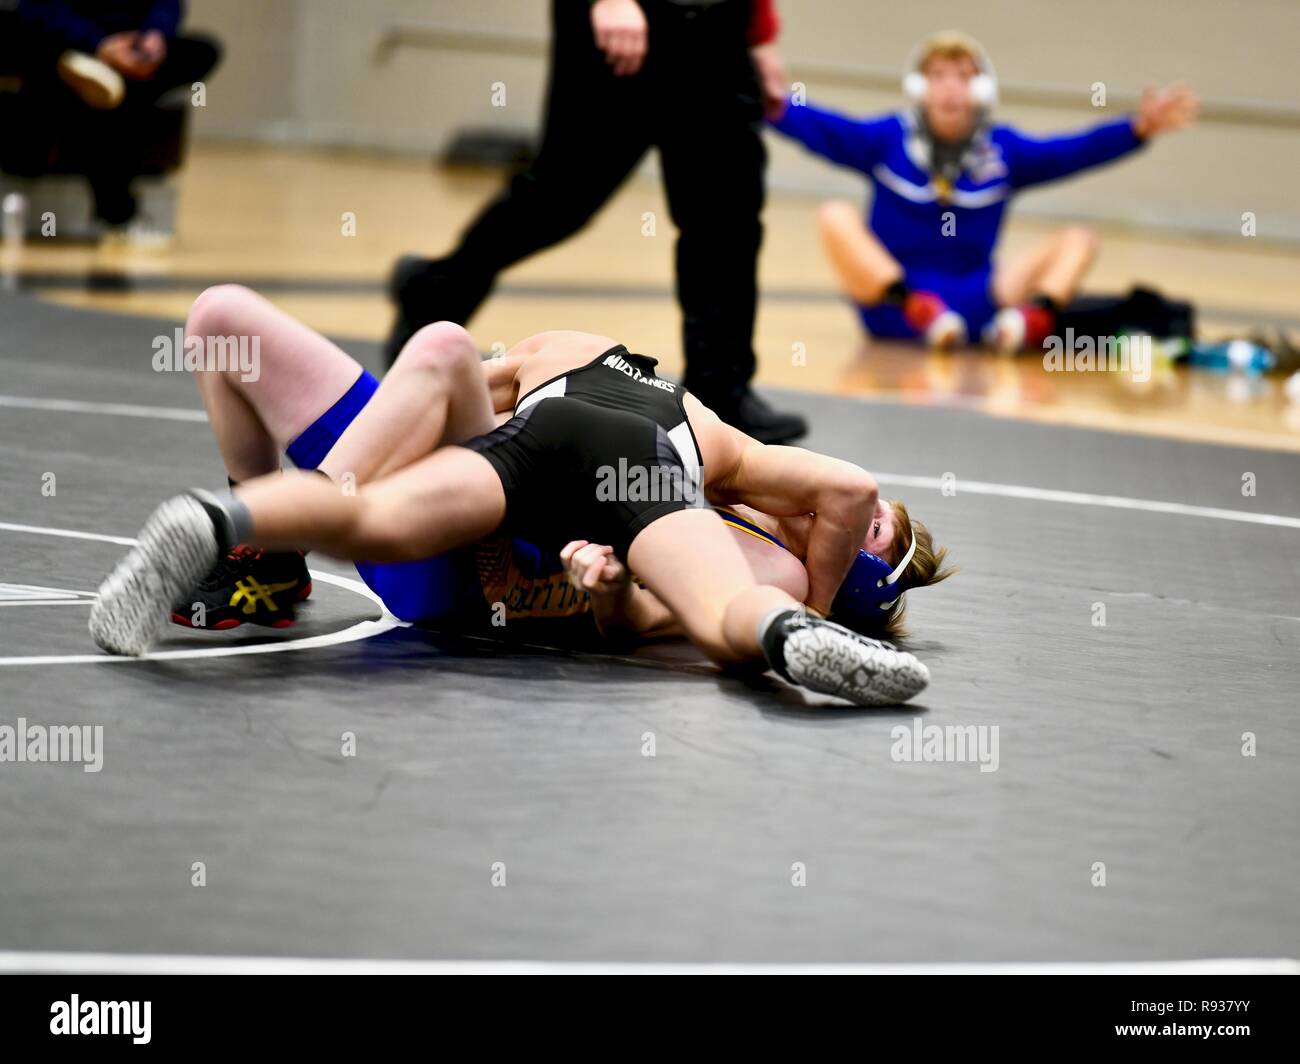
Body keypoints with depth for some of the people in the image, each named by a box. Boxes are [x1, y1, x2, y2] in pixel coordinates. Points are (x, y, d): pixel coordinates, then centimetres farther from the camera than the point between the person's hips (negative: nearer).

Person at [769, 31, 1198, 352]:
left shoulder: (1002, 150, 7)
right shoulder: (888, 139, 2)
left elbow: (1072, 151, -5)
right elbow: (822, 128, -12)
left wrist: (1138, 129, -20)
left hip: (973, 304, 2)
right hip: (888, 301, -2)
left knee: (1078, 240, -9)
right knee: (836, 217, -25)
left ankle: (1036, 317, -40)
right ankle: (920, 312, -41)